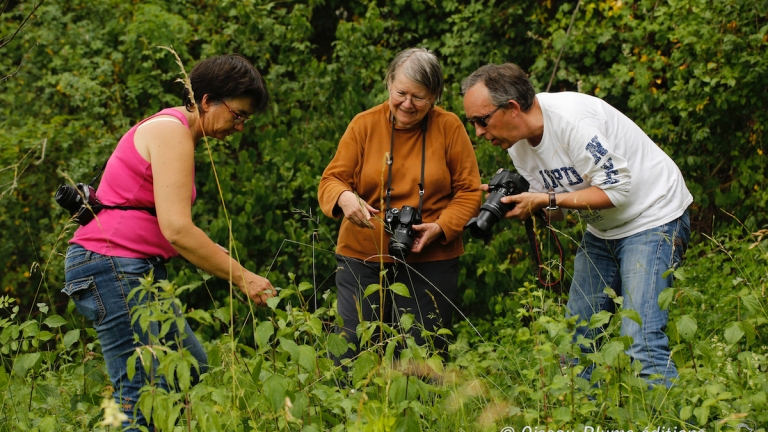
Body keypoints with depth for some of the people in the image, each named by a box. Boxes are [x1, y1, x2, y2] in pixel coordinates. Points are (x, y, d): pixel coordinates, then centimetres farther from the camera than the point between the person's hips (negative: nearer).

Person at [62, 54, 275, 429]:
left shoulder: (170, 131, 19)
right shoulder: (171, 131, -13)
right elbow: (177, 230, -21)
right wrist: (243, 278, -15)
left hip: (138, 271, 11)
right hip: (113, 267, -11)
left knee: (194, 373, 11)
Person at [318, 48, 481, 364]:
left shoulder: (449, 128, 0)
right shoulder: (364, 124, 2)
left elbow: (469, 191, 2)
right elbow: (331, 180, 2)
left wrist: (441, 226, -15)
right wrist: (344, 198, -22)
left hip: (430, 260, 0)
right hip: (363, 256, 1)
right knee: (350, 349, -3)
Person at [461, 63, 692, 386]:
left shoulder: (571, 119, -25)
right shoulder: (518, 144, 0)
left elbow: (616, 189, -24)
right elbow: (555, 210, 6)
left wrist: (547, 199, -25)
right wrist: (515, 202, -13)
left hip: (653, 218, -9)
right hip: (602, 232, 9)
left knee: (641, 342, -19)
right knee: (576, 339, 6)